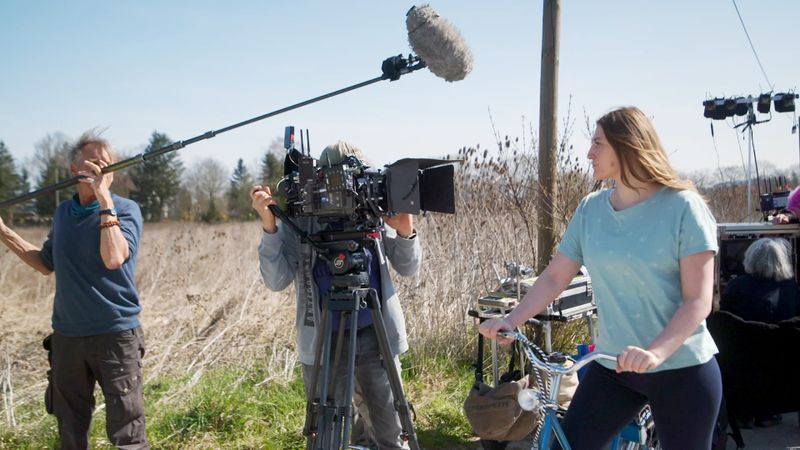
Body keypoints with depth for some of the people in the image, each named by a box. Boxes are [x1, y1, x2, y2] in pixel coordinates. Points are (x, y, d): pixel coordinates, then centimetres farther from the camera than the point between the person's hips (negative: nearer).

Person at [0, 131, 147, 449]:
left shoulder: (125, 209, -8)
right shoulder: (63, 212, 9)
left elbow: (113, 259, -26)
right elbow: (47, 264, 22)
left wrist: (105, 199, -23)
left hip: (115, 335, -6)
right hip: (66, 335, 6)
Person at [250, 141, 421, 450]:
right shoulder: (299, 219, -5)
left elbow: (408, 269, 2)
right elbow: (276, 281, -11)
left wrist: (405, 232, -17)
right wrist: (269, 224, -23)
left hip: (376, 335, 2)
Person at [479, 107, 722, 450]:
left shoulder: (682, 206, -12)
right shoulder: (590, 209, 1)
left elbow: (698, 300, -16)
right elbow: (554, 278, 3)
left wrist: (656, 352, -30)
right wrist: (510, 321, -10)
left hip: (681, 369, -3)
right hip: (612, 365, 4)